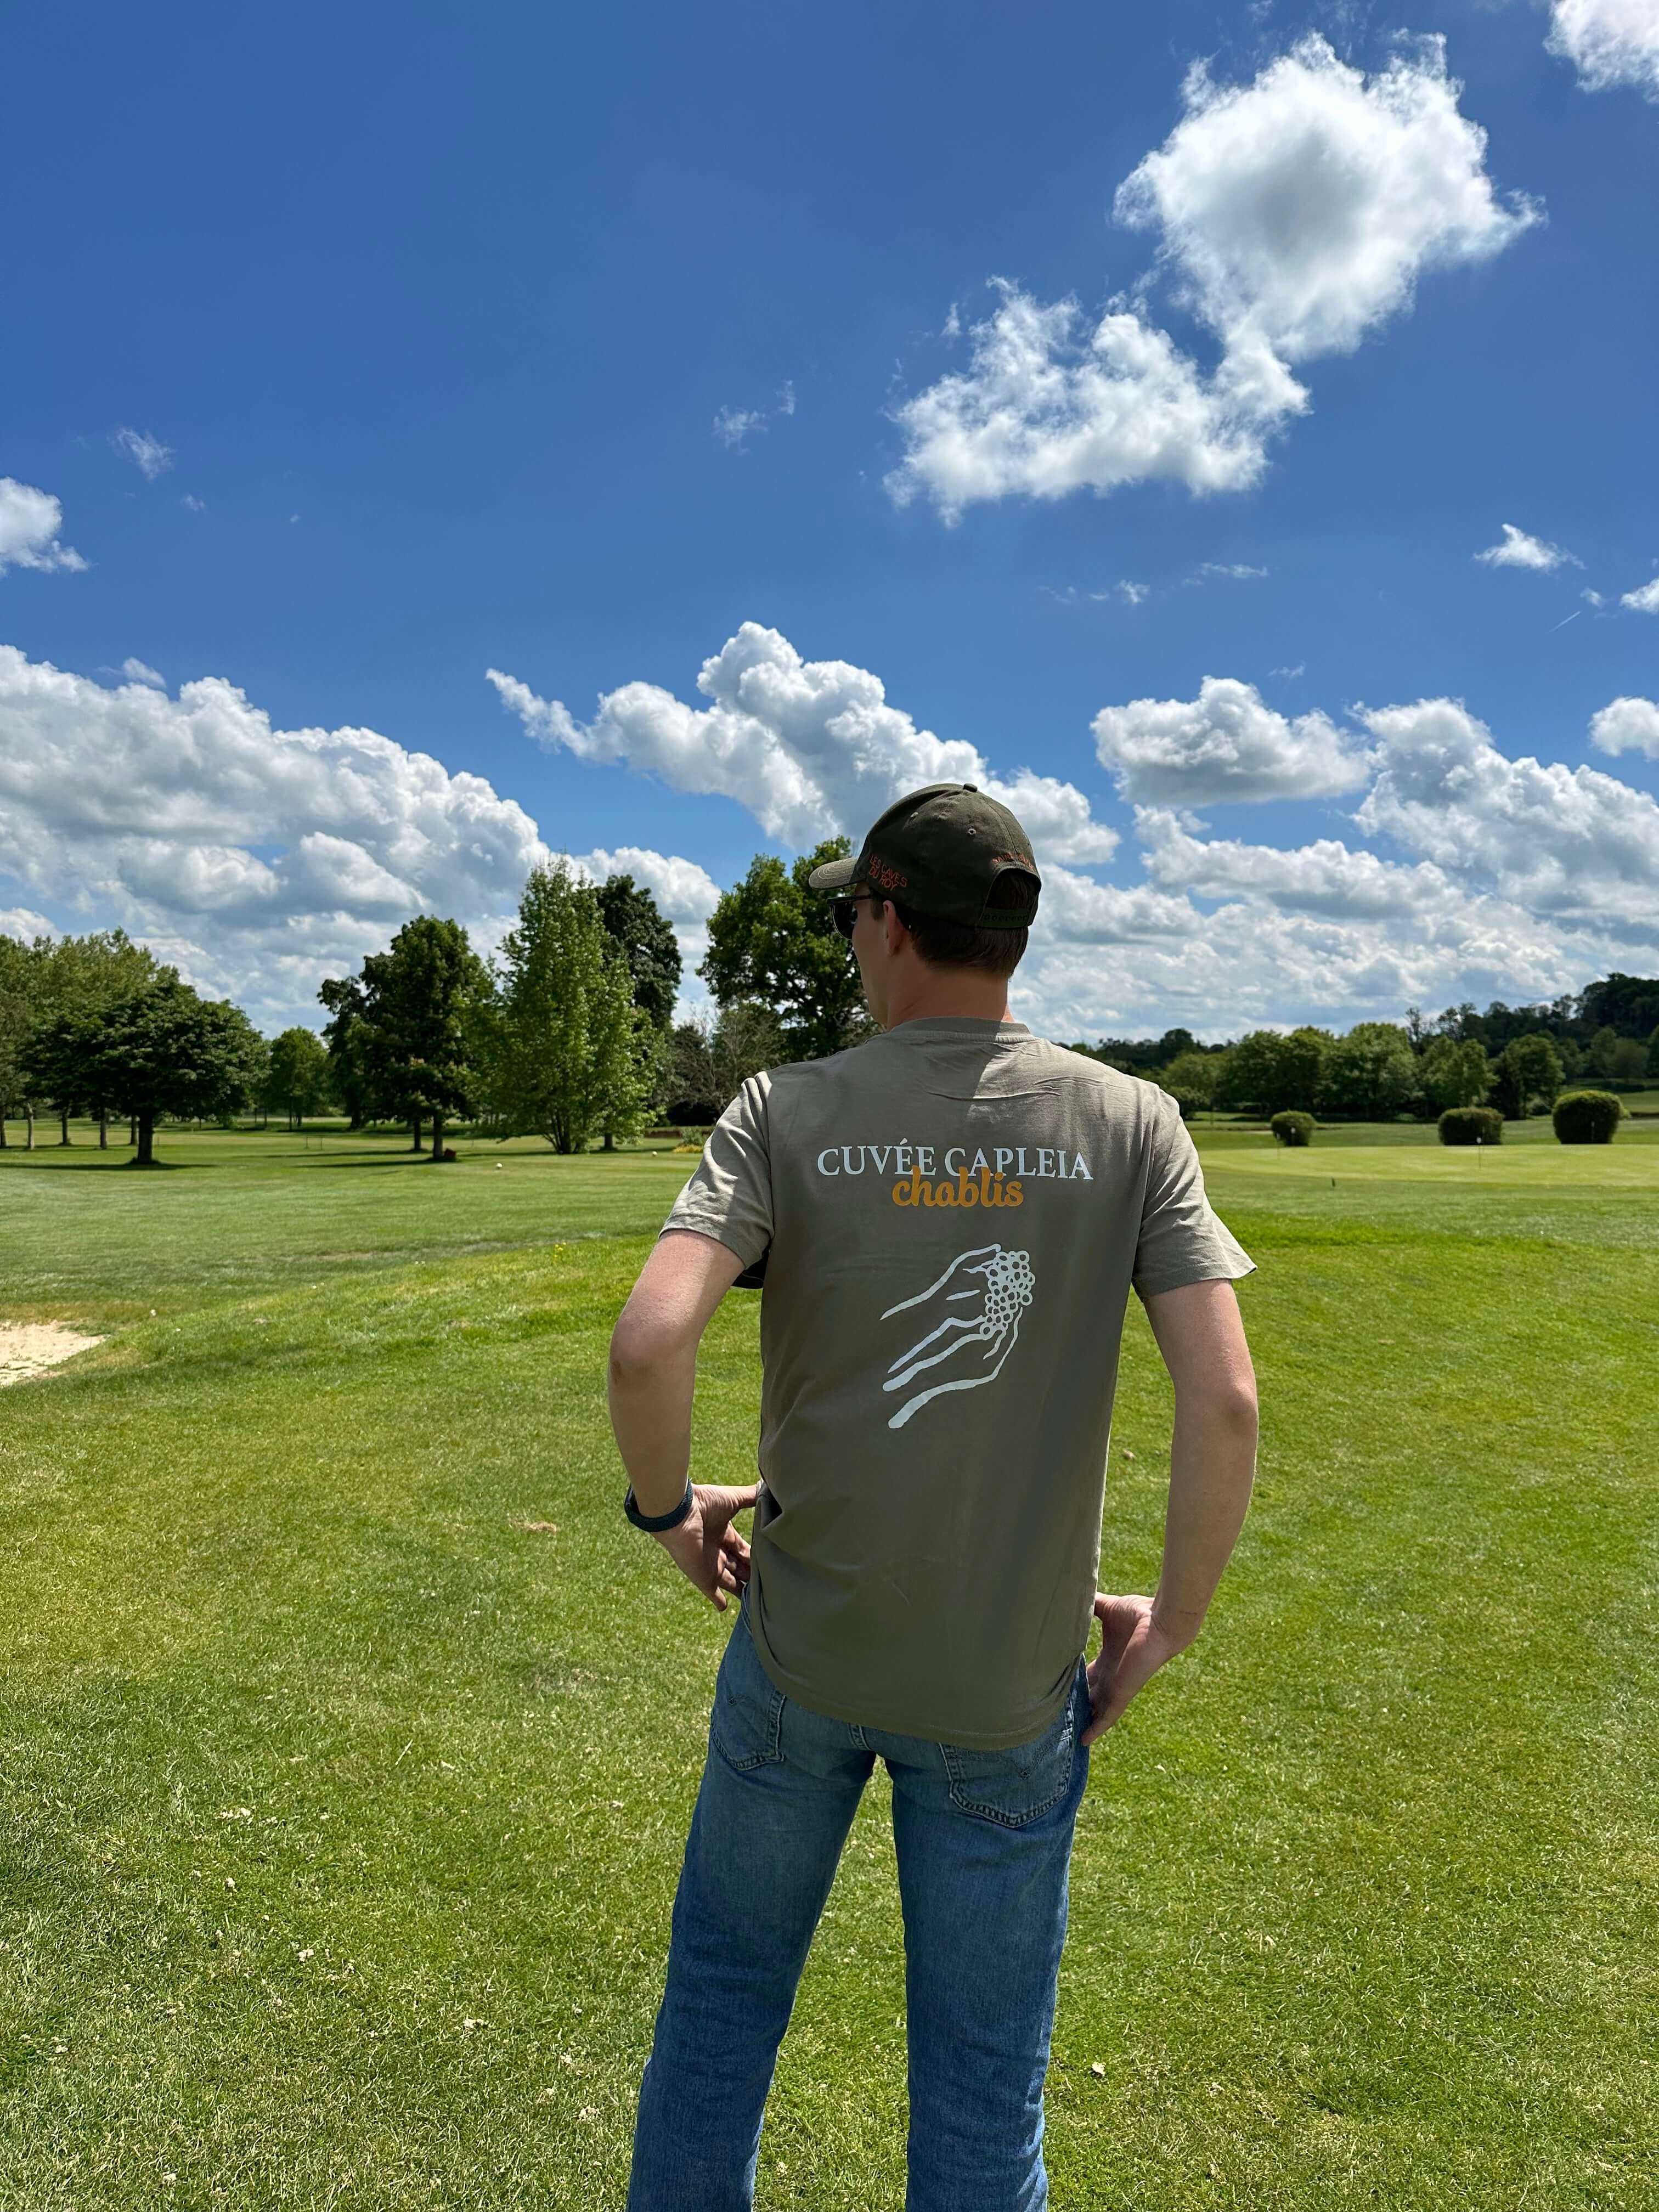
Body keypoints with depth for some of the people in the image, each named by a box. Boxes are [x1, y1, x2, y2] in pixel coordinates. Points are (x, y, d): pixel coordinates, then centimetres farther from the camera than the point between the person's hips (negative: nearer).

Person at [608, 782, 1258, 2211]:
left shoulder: (787, 1111, -10)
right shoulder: (1131, 1123, -8)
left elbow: (647, 1346, -22)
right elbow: (1226, 1403, -15)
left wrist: (668, 1506, -2)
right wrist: (1170, 1622, -1)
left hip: (798, 1657, 0)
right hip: (1012, 1692, 1)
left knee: (722, 1984, 25)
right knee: (985, 2073, 20)